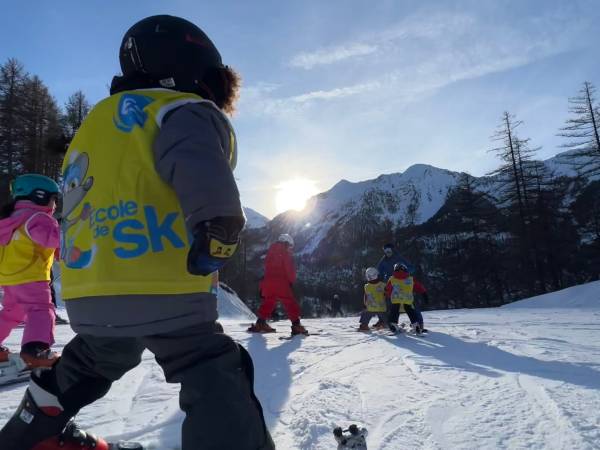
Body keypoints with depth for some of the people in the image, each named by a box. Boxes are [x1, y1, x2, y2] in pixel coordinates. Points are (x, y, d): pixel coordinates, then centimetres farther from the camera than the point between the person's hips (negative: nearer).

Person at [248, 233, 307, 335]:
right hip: (282, 283, -6)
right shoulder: (286, 253, -3)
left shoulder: (270, 251, 16)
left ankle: (260, 323, 16)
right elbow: (290, 269, -8)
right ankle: (296, 325, -7)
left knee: (268, 302, 19)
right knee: (290, 303, -2)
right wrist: (292, 281, 3)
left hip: (268, 282, 6)